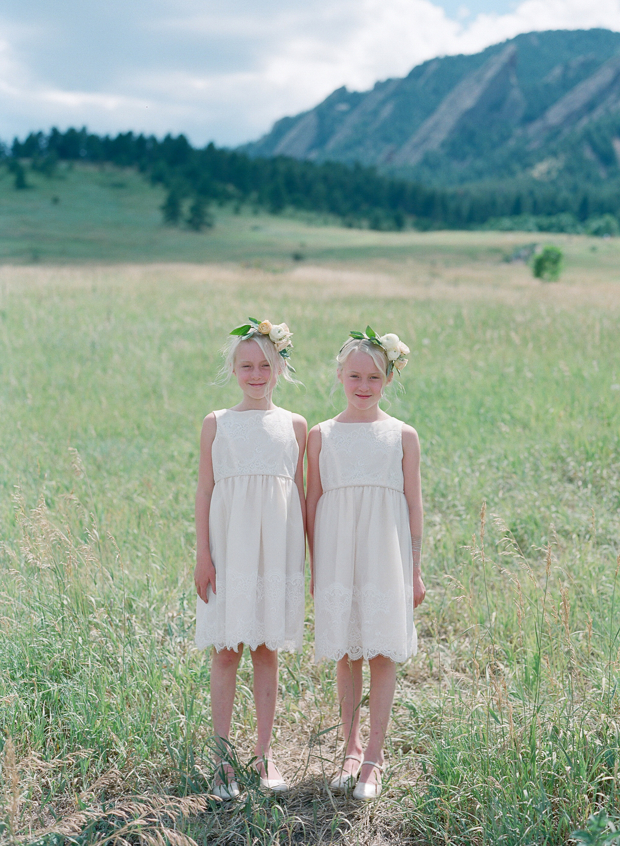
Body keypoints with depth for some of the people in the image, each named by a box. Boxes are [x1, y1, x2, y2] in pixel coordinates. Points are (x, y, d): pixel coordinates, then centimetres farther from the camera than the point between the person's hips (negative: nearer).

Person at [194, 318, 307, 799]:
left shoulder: (294, 425, 7)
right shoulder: (216, 424, 4)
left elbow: (299, 493, 9)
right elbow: (204, 492, 2)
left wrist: (303, 555, 6)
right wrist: (203, 555, -4)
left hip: (276, 549, 1)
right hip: (229, 548, -1)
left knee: (267, 649, 7)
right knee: (226, 650, 1)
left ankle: (265, 753, 16)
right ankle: (222, 756, 8)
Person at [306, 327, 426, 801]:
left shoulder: (403, 436, 2)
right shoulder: (322, 436, 4)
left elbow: (413, 504, 4)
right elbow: (313, 504, 6)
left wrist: (415, 569, 2)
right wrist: (314, 567, 5)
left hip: (386, 554, -1)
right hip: (338, 554, 1)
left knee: (383, 654, 0)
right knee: (347, 654, 7)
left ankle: (374, 755, 10)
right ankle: (352, 747, 21)